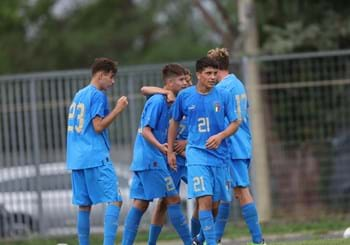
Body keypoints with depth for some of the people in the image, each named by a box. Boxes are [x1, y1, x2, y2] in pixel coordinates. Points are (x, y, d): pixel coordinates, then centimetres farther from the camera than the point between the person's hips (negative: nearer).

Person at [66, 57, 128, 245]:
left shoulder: (78, 95, 19)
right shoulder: (98, 95, -6)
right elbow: (98, 126, -12)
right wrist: (118, 109, -7)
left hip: (76, 159, 9)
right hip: (96, 158, -9)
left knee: (84, 205, 9)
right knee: (114, 201, -10)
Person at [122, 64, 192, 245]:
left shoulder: (165, 101, 16)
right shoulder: (157, 101, -12)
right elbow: (146, 131, -18)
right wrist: (160, 146, -29)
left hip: (142, 161, 10)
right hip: (152, 161, -10)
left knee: (140, 203, 7)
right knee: (173, 199, -6)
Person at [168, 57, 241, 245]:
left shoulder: (223, 96, 0)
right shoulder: (185, 96, 0)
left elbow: (235, 123, 3)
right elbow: (174, 122, 14)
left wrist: (220, 136, -17)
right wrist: (170, 151, 14)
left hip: (219, 154, 2)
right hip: (196, 152, -2)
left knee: (215, 202, 7)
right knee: (205, 200, -17)